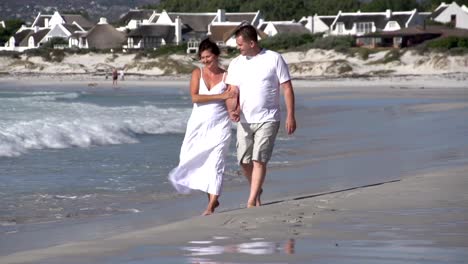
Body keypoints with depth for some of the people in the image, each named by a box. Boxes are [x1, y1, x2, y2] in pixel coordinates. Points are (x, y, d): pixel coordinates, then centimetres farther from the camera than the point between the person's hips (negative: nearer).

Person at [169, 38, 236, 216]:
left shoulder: (226, 76, 1)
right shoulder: (197, 73, 3)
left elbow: (231, 100, 0)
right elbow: (195, 97, -10)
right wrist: (220, 96, -15)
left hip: (219, 125, -2)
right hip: (198, 123, 2)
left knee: (215, 163, -9)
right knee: (193, 161, 5)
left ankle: (211, 205, -9)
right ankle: (212, 198, 22)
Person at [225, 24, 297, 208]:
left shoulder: (274, 59, -3)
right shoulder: (235, 64, 7)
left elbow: (287, 89, -2)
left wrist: (290, 116, -8)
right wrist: (233, 110, -18)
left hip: (267, 119, -4)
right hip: (245, 121, 4)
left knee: (259, 160, -12)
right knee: (244, 161, 5)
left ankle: (251, 202, -11)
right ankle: (257, 191, 30)